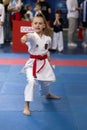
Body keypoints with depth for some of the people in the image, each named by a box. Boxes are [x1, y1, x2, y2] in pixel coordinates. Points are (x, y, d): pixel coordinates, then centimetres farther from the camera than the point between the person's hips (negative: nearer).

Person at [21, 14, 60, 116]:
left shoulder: (47, 39, -2)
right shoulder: (32, 36, -18)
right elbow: (29, 37, -46)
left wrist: (49, 61, 16)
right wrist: (25, 37, -68)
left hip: (44, 63, 5)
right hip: (33, 63, -5)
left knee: (46, 81, 23)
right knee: (31, 82, -25)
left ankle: (47, 94, 58)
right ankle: (26, 106, -17)